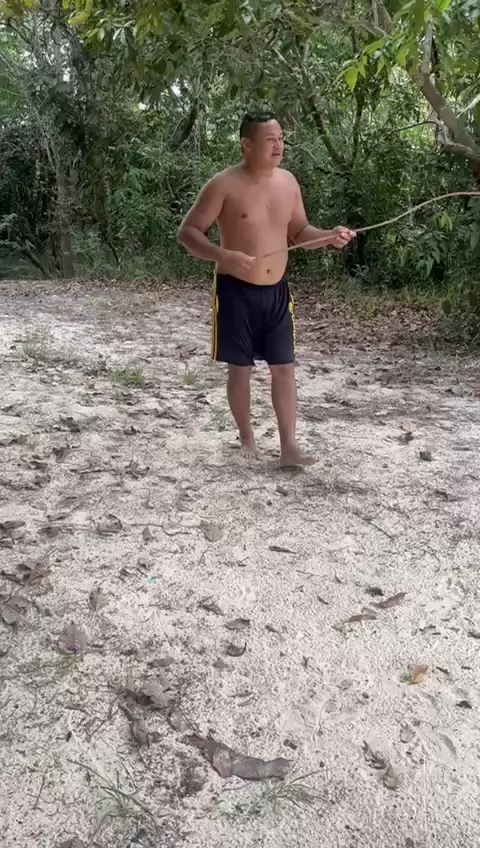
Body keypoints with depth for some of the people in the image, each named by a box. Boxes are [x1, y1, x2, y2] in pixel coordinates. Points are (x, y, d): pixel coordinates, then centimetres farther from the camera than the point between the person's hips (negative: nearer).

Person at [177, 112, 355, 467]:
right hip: (236, 290, -4)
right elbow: (188, 232, -10)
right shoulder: (224, 185, -11)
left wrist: (330, 236, -3)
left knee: (284, 367, 3)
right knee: (241, 368, 6)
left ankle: (289, 447, 9)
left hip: (277, 291, 5)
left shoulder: (288, 182, 5)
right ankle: (247, 438, 25)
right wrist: (222, 255, -27)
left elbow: (298, 232, 16)